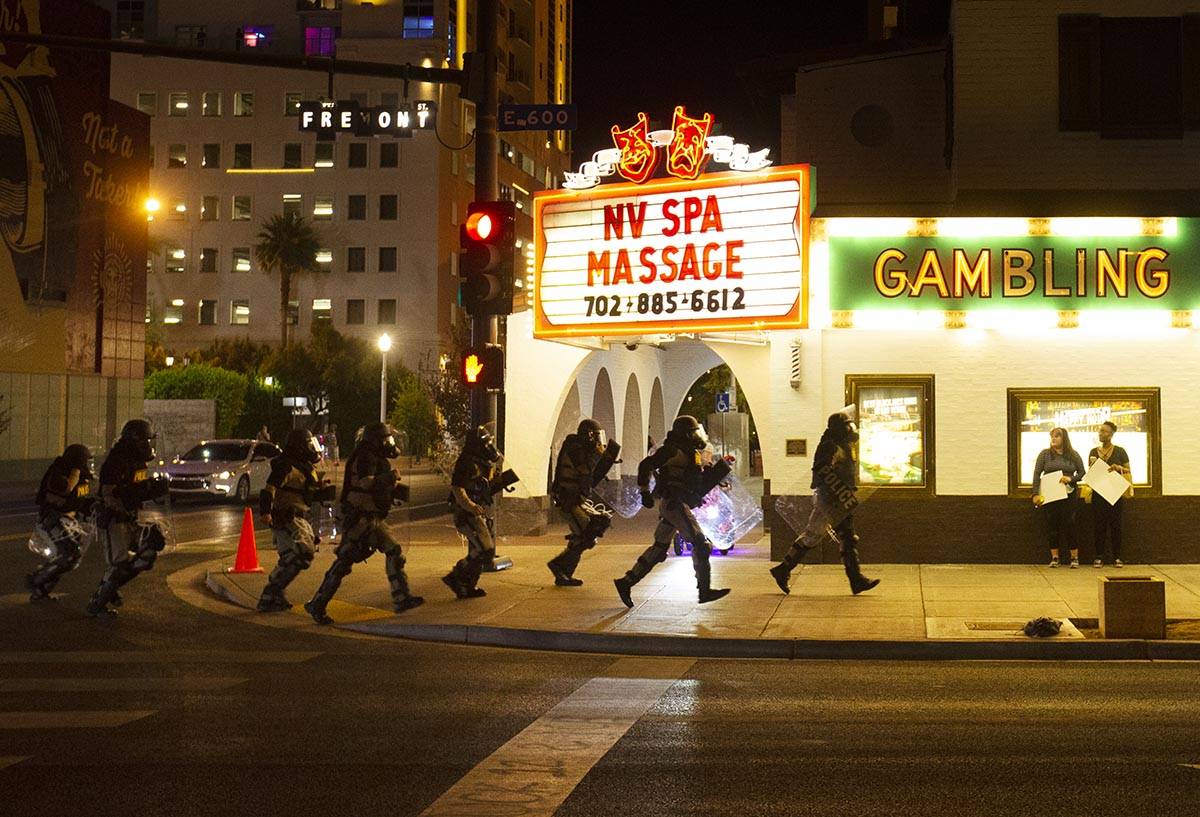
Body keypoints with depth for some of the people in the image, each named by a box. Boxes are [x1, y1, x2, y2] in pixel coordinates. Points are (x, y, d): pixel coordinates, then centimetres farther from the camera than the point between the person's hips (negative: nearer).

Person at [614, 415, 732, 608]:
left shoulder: (690, 455, 21)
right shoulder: (674, 451, -8)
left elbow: (701, 487, 22)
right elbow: (646, 465, -13)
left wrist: (722, 466, 15)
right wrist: (645, 492, -16)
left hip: (671, 506, 10)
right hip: (674, 503, -10)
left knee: (659, 549, 10)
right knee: (700, 544, -10)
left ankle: (626, 582, 12)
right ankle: (704, 590, -10)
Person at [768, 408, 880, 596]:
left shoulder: (843, 446, 17)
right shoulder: (830, 447, -15)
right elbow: (824, 473, -26)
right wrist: (846, 495, -27)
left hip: (840, 503, 10)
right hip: (829, 501, -10)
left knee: (848, 541, 6)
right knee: (811, 537, -6)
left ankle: (857, 580, 5)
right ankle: (782, 571, 2)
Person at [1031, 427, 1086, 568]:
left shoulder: (1073, 455, 6)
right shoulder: (1045, 454, 4)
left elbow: (1082, 473, 6)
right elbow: (1037, 474, 1)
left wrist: (1071, 479, -13)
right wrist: (1036, 494, -7)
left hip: (1068, 494, -1)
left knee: (1069, 525, -4)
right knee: (1052, 526, 2)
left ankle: (1074, 557, 4)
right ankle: (1054, 557, 9)